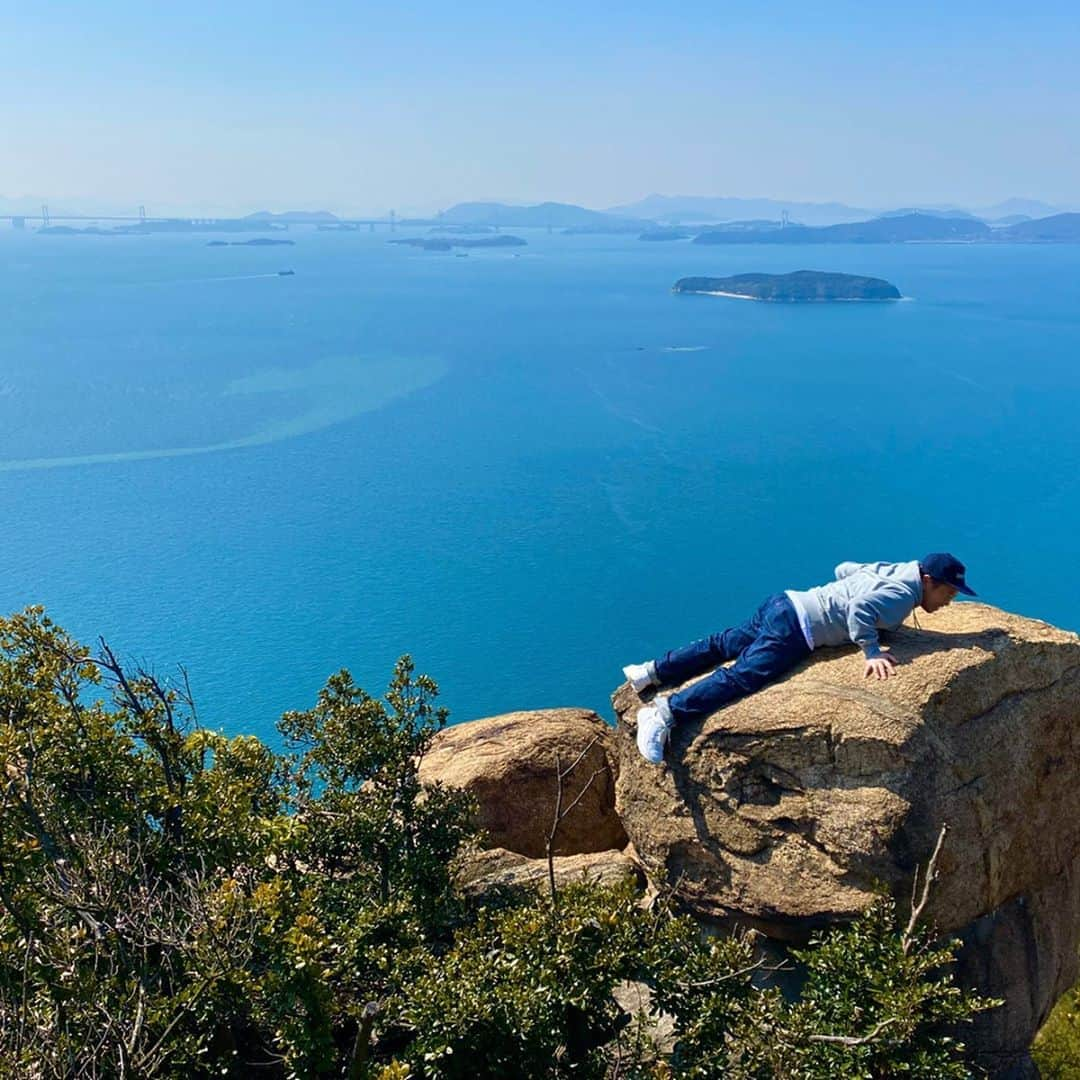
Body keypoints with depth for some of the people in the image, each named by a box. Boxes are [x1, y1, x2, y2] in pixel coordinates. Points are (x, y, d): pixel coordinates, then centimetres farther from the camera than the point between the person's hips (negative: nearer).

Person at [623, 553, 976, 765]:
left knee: (723, 645, 12)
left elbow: (844, 568, 29)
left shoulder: (891, 570, 16)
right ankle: (664, 712, -30)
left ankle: (652, 672, 12)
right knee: (743, 676, -19)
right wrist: (872, 653, -22)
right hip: (794, 630, -10)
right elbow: (859, 609, -28)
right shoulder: (903, 594, -11)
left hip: (784, 603, 10)